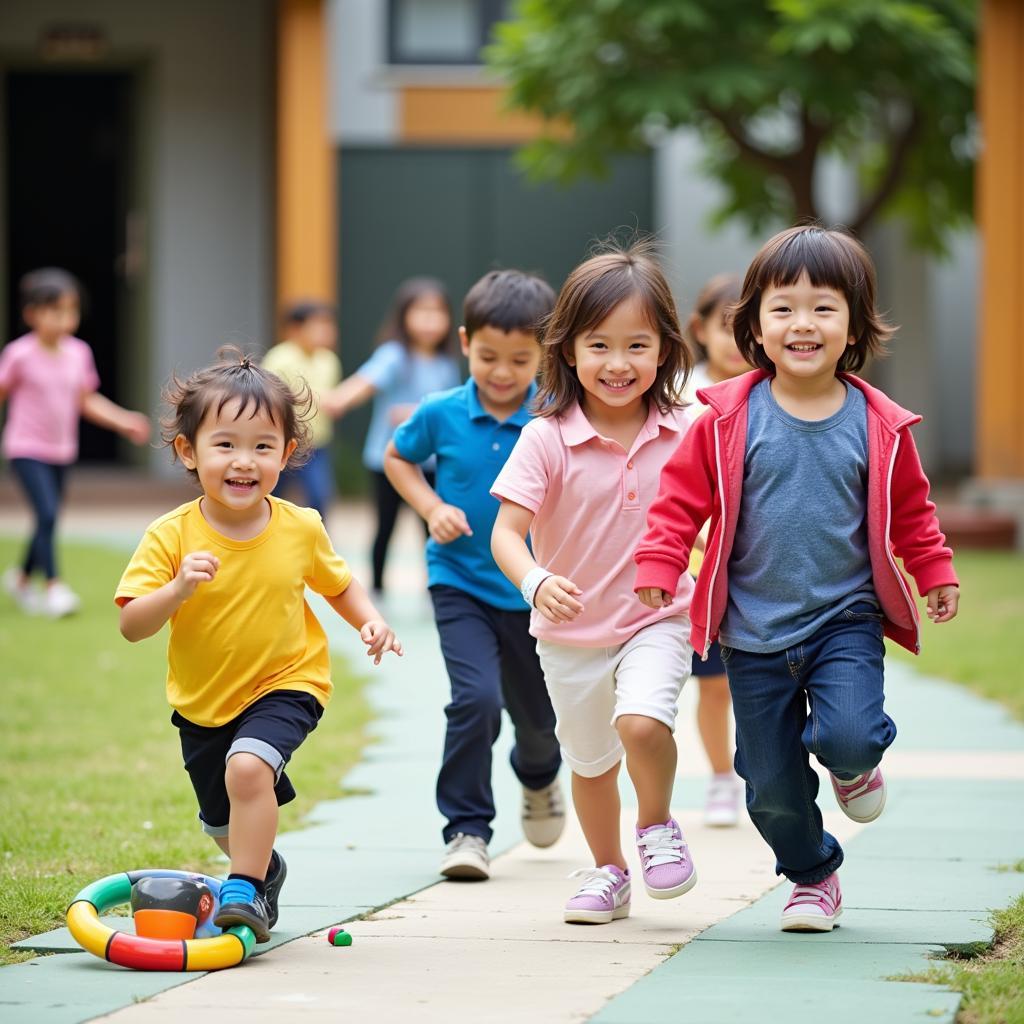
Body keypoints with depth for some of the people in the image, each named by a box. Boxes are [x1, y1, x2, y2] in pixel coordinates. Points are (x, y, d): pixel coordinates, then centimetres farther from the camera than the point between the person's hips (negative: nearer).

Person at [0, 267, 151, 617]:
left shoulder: (78, 353, 2)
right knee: (47, 514, -18)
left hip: (61, 451, 6)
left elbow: (87, 402, 11)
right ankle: (53, 586, -13)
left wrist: (124, 421, 2)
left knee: (49, 518, 13)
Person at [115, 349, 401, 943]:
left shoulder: (300, 529, -11)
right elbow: (132, 626, -21)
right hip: (202, 700, 2)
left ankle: (245, 891, -16)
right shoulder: (172, 537, -17)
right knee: (224, 822, 18)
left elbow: (337, 582, 9)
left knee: (248, 766, -30)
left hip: (287, 683, -2)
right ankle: (266, 868, 51)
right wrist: (177, 589, -38)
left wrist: (371, 620, -9)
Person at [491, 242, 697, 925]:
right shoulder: (547, 440, -15)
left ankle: (658, 825, 3)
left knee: (643, 723, -27)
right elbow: (507, 531, -20)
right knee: (591, 762, 16)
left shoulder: (681, 434, -8)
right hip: (572, 632, 1)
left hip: (657, 619, -1)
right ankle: (608, 871, 41)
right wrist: (536, 582, -38)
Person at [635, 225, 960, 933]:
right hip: (754, 634, 1)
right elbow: (684, 496, 0)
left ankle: (855, 763, 14)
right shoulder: (729, 420, -6)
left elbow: (911, 508, 12)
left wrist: (936, 573, 13)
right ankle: (813, 876, 31)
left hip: (846, 621, -1)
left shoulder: (879, 427, -3)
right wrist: (659, 564, -9)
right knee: (773, 788, 4)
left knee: (848, 738, -24)